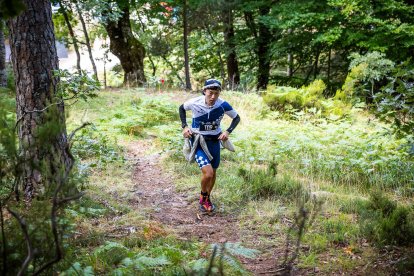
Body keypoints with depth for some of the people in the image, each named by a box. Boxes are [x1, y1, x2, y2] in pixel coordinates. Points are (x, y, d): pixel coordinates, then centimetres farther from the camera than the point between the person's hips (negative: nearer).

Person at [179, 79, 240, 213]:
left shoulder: (223, 105, -18)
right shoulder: (195, 103, -20)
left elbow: (236, 118, 1)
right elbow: (182, 108, 4)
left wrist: (227, 132, -13)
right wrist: (184, 126, -6)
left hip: (214, 141, 3)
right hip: (198, 141, -3)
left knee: (213, 173, 16)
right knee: (208, 173, -19)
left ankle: (207, 198, 41)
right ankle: (203, 196, 10)